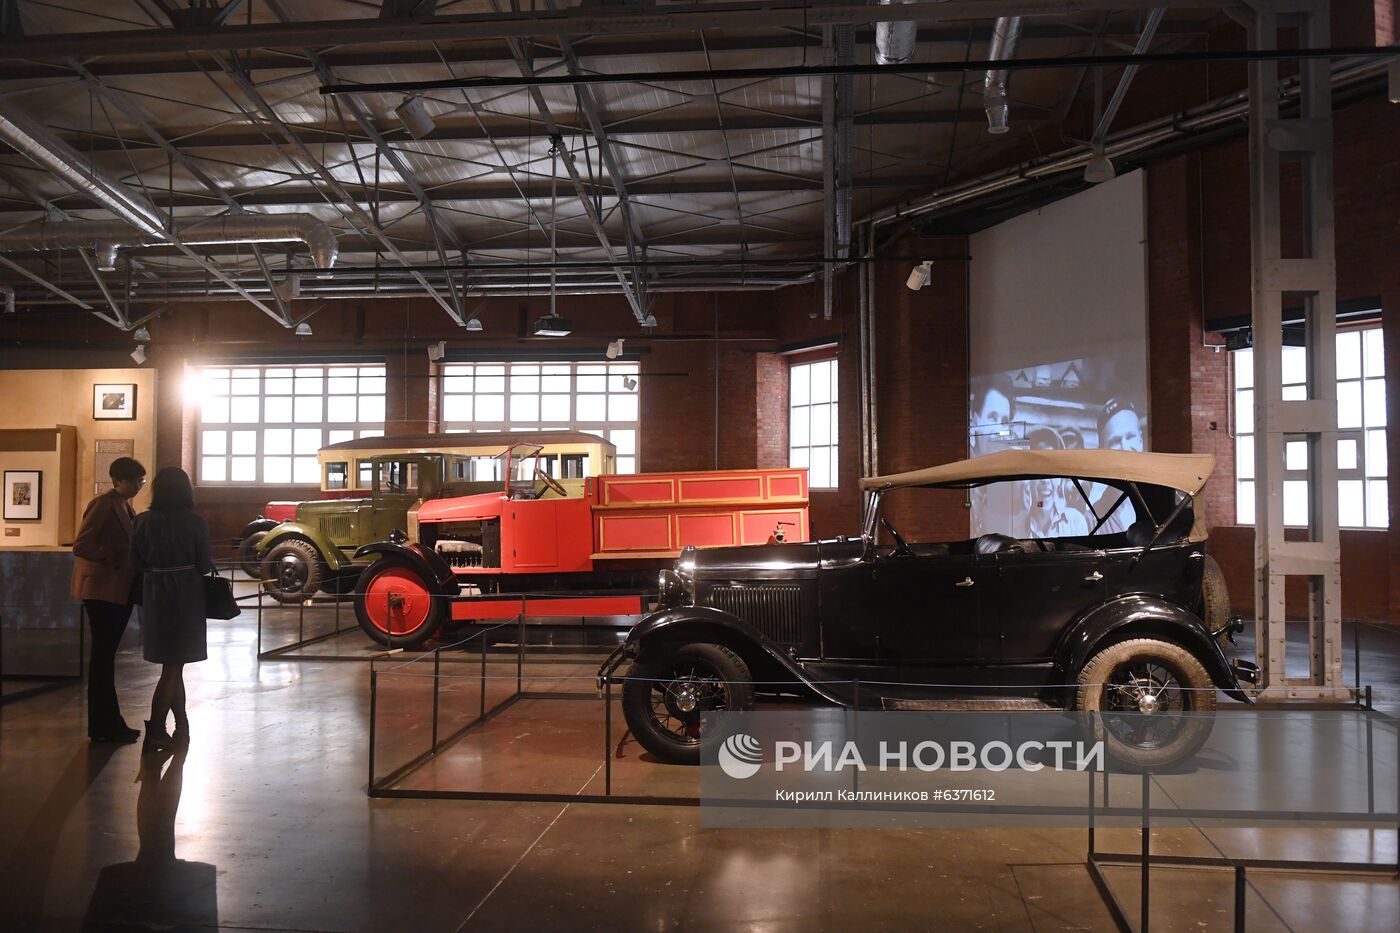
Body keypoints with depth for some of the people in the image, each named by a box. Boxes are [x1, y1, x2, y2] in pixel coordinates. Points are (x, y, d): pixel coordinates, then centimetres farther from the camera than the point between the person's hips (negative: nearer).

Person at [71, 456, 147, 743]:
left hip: (121, 590, 9)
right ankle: (102, 727, 4)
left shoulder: (126, 507, 15)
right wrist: (115, 558, -22)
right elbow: (81, 546, -20)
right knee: (103, 656, -3)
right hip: (102, 590, -9)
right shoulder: (104, 505, -13)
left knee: (107, 655, 13)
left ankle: (109, 723, 19)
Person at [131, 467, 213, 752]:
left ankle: (182, 728, 24)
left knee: (172, 666, 16)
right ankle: (154, 733, -2)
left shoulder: (144, 521, -2)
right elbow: (204, 565, -10)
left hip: (154, 596, 4)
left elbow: (138, 561, 1)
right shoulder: (194, 523, -12)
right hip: (186, 597, -4)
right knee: (173, 668, 3)